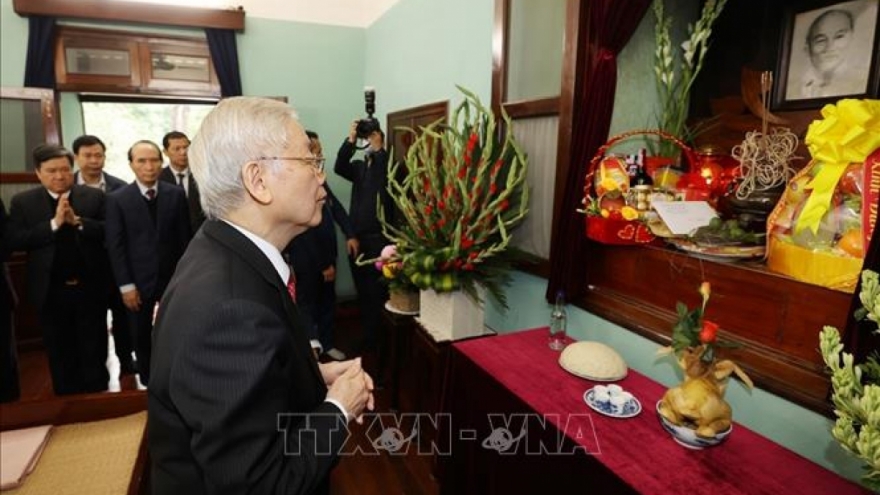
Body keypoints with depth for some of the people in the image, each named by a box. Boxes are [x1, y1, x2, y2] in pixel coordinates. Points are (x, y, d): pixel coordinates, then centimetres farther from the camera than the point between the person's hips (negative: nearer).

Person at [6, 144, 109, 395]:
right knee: (60, 355, 15)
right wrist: (54, 223, -18)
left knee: (94, 351, 10)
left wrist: (77, 221, -22)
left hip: (90, 288, -1)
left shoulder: (94, 196, -1)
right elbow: (15, 241, -9)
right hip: (51, 292, 1)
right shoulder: (22, 202, 1)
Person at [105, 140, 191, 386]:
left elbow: (184, 239, 2)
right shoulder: (117, 199, -1)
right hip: (138, 282, 0)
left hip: (172, 279, 0)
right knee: (142, 338, 12)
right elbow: (115, 246, -3)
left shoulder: (176, 194, 2)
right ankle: (148, 383, 28)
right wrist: (126, 285, -8)